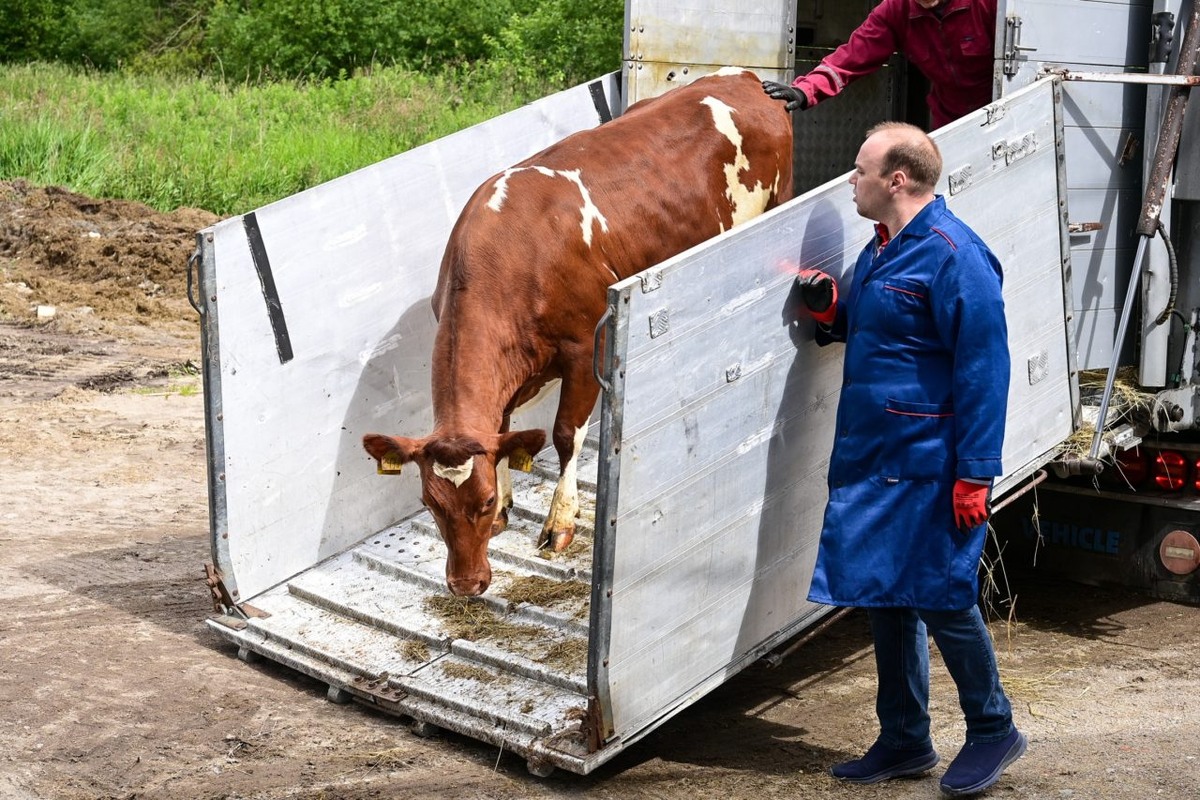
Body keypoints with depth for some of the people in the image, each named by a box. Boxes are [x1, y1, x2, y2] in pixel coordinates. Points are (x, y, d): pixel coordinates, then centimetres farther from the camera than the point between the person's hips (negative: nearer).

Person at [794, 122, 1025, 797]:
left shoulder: (952, 255, -16)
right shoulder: (882, 248, 13)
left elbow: (985, 368, -19)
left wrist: (975, 474, -21)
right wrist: (830, 309, 4)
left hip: (927, 463, -9)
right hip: (873, 457, 9)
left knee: (942, 596, -2)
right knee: (887, 596, 13)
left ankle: (994, 730, 17)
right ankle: (905, 741, 24)